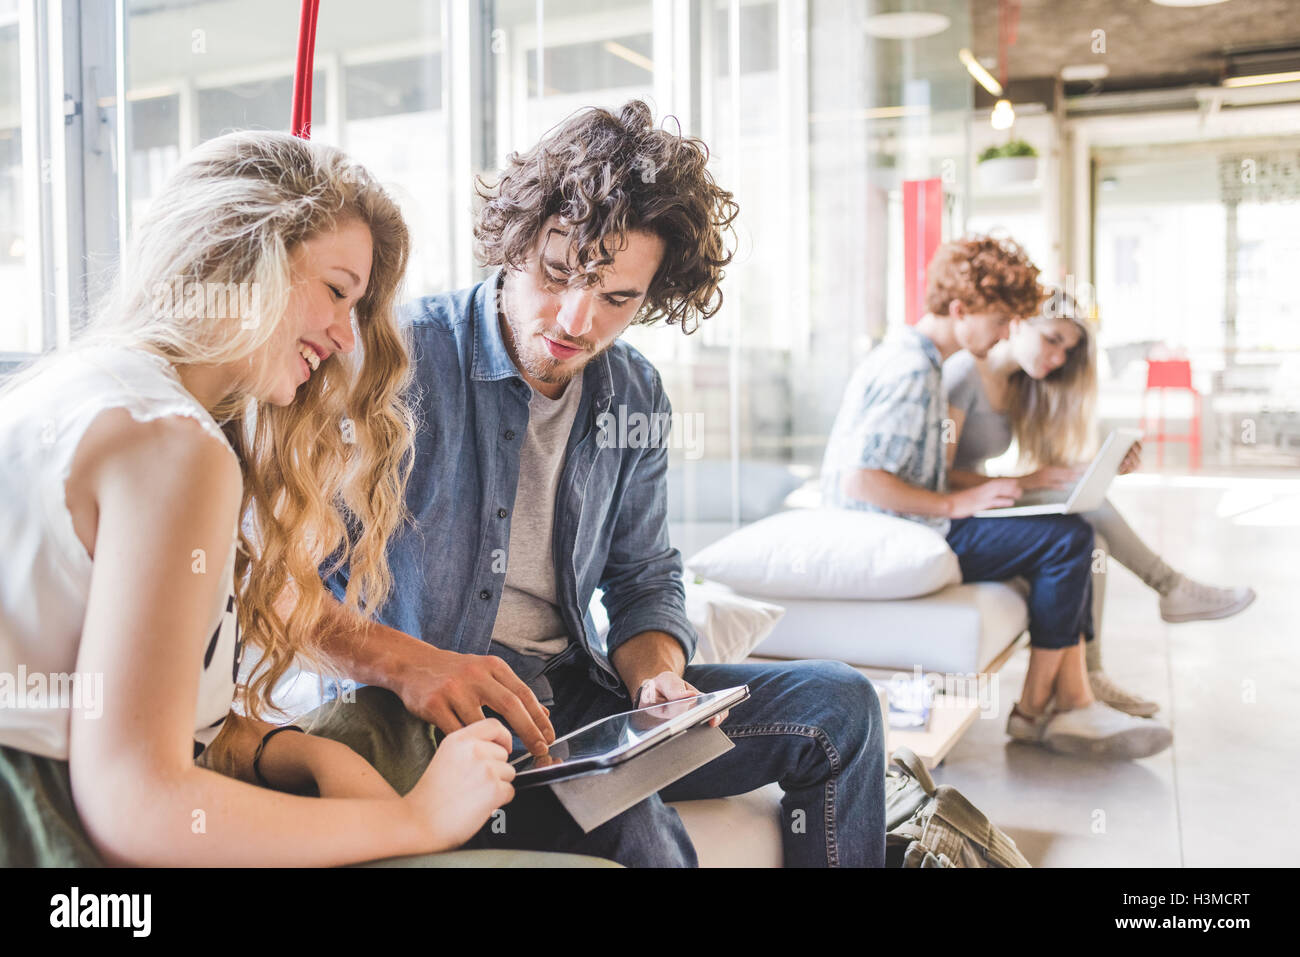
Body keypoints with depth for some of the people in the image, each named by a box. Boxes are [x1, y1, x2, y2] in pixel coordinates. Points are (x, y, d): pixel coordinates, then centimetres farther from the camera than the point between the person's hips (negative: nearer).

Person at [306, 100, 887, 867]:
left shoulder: (636, 399, 7)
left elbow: (645, 581, 14)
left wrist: (655, 673, -8)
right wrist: (404, 659, -32)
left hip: (568, 690, 7)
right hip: (422, 717, -6)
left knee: (837, 706, -1)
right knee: (637, 832, -36)